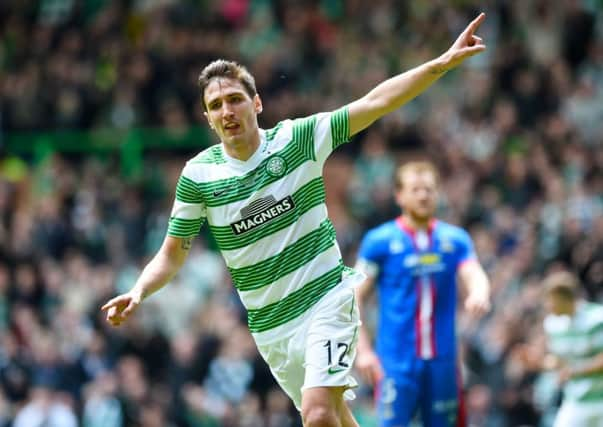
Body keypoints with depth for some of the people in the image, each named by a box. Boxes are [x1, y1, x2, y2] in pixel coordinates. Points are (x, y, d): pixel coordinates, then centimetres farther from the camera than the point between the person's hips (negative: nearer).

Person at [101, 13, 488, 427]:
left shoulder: (298, 139, -8)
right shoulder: (198, 175, -3)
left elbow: (373, 103, -13)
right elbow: (172, 253, 5)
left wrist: (443, 62, -22)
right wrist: (138, 292, -14)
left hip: (326, 298, -3)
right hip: (269, 326, 3)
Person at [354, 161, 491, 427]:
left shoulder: (455, 239, 10)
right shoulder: (379, 241, 1)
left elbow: (475, 276, -4)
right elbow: (356, 298, 2)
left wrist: (479, 293, -29)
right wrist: (363, 350, -8)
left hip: (442, 360, 3)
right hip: (396, 362, -3)